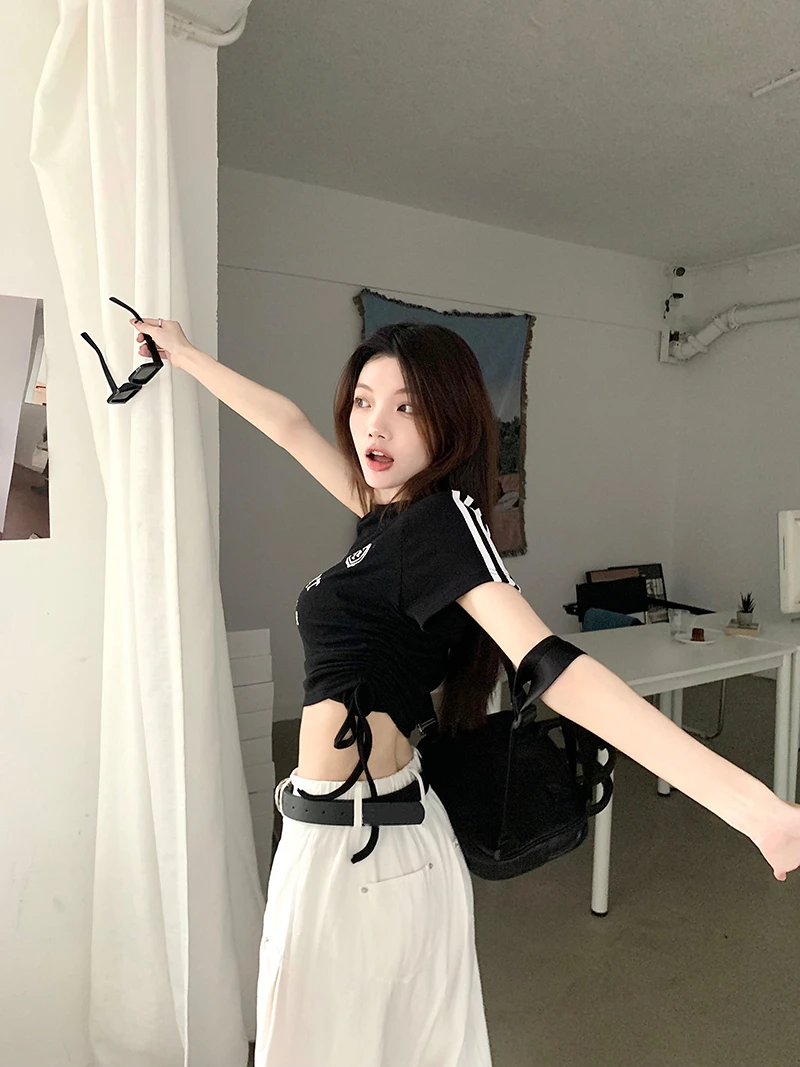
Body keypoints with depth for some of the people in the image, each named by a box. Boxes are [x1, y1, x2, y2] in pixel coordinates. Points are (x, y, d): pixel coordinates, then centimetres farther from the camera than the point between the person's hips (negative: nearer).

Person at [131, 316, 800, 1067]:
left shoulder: (443, 517, -17)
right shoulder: (394, 510, 5)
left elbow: (555, 670, -29)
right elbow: (289, 424, 17)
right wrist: (186, 355, 31)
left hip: (352, 844, -8)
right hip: (380, 836, 8)